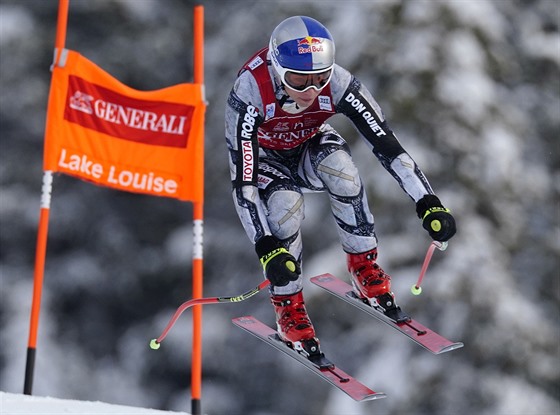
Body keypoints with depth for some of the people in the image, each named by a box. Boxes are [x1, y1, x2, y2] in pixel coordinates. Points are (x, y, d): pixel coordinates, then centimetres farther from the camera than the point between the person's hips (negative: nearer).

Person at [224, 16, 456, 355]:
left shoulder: (337, 83, -32)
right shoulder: (249, 93, -39)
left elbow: (386, 143, -28)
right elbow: (243, 182, -39)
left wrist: (428, 203, -35)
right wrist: (266, 247, -47)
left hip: (310, 144, 2)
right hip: (262, 156, -2)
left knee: (341, 168, -31)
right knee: (285, 204, -32)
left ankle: (365, 267, -10)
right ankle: (288, 308, -10)